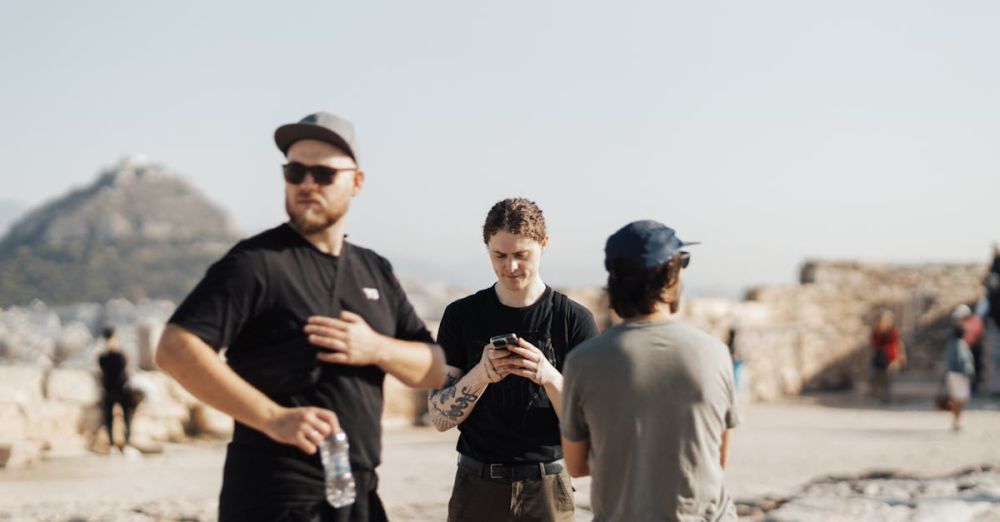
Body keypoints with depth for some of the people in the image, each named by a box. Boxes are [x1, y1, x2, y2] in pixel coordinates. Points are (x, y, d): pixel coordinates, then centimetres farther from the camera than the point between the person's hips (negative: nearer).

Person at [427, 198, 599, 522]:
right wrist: (481, 374, -17)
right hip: (478, 486, 1)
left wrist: (548, 376, -21)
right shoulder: (461, 316, 4)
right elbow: (440, 417, 0)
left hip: (546, 488, -1)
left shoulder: (575, 320, -1)